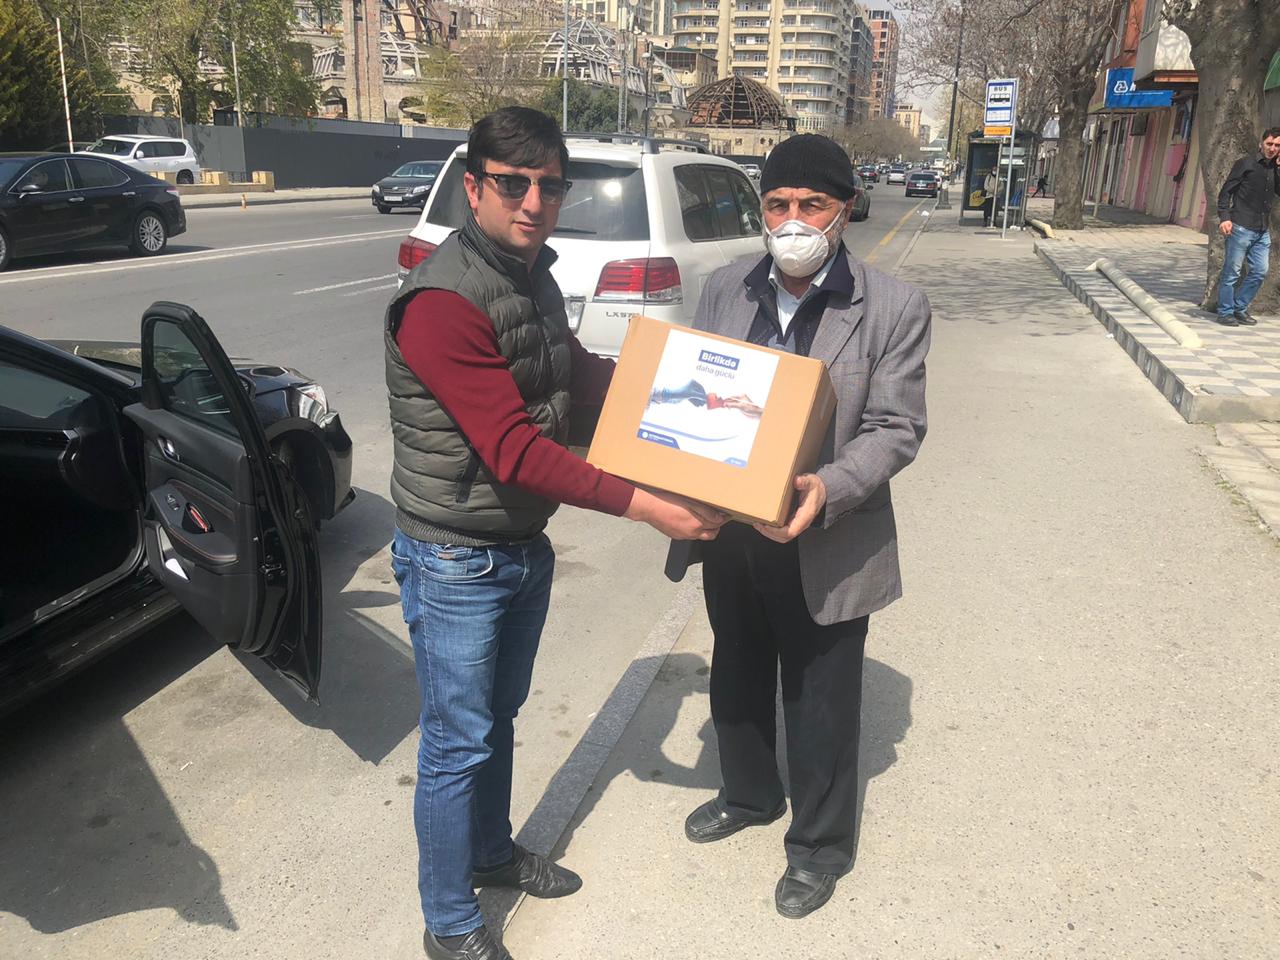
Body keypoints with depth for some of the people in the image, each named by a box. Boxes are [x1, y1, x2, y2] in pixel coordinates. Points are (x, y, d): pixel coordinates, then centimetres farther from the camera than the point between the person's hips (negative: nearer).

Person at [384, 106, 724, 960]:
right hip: (456, 562, -8)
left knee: (500, 718, 24)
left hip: (526, 545, 8)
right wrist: (644, 505, -28)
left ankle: (492, 851, 47)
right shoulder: (442, 302, -25)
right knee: (459, 743, 7)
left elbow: (581, 376, 19)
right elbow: (514, 451, -29)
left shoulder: (535, 277, 4)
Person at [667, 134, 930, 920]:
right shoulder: (725, 289, 2)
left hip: (825, 545, -4)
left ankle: (821, 845, 36)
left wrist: (830, 490, -30)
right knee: (736, 678, 23)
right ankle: (750, 794, 51)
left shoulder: (894, 308, -11)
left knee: (820, 705, 12)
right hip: (727, 528, 5)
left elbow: (896, 429, -13)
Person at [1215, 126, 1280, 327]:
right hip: (1241, 227, -6)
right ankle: (1225, 312, 6)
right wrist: (1224, 217, -14)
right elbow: (1226, 191, -3)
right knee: (1232, 272, -2)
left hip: (1263, 231, 6)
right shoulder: (1246, 164, 0)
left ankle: (1240, 308, 18)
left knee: (1259, 272, 6)